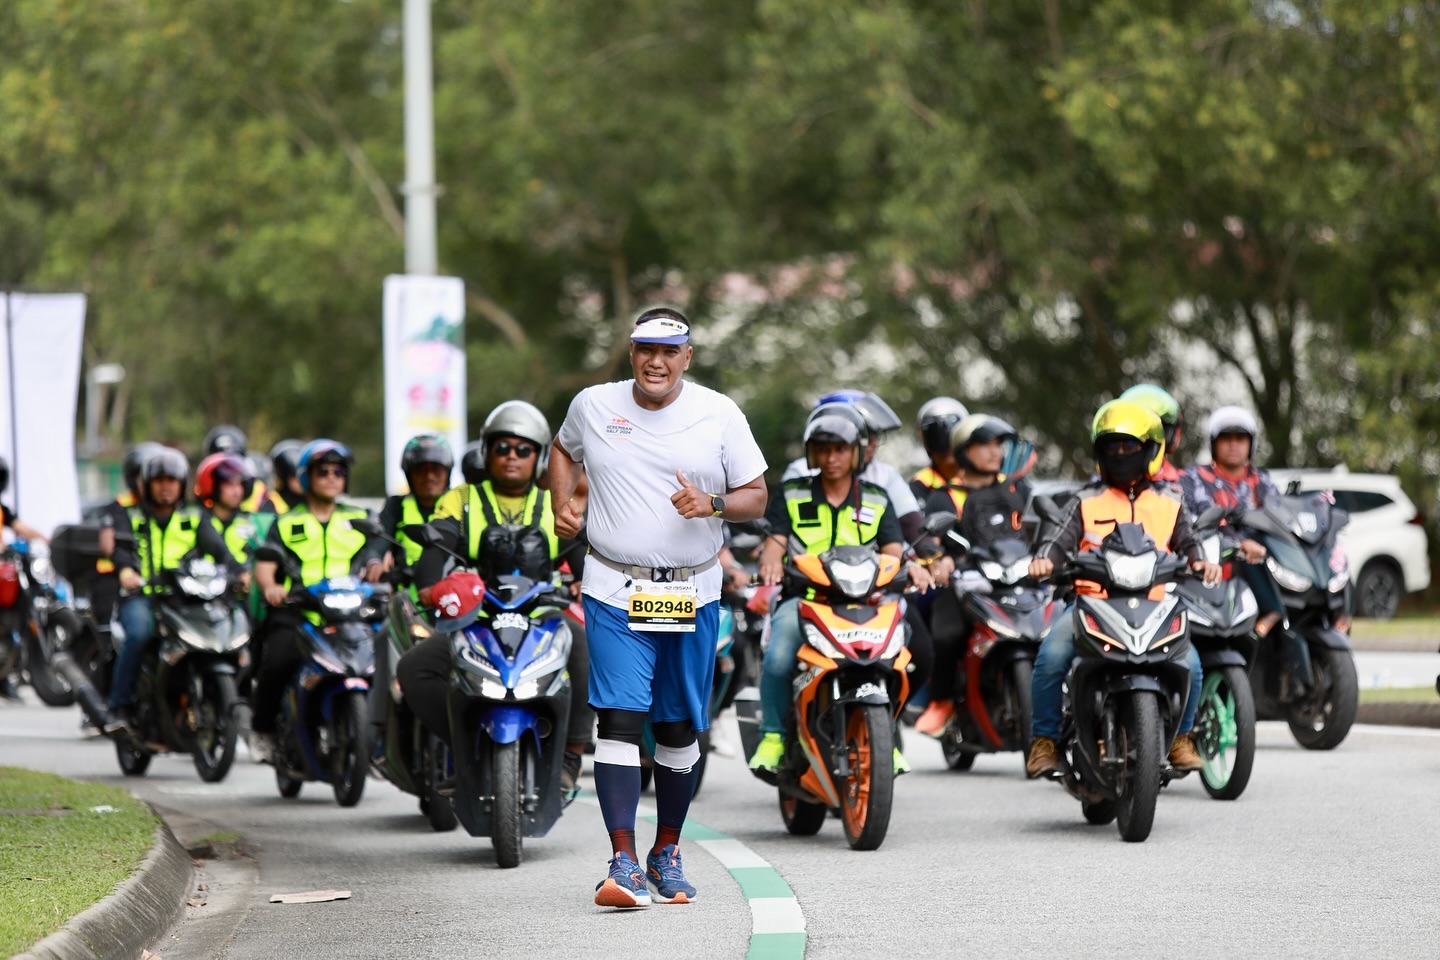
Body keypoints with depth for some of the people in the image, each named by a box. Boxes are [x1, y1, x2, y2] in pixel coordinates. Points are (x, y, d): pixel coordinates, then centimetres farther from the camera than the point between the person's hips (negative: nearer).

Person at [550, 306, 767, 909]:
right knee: (620, 718, -14)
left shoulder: (719, 414, 1)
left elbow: (756, 497, 3)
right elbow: (564, 450, 25)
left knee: (680, 727, 8)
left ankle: (666, 853, 23)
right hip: (615, 593, -1)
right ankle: (624, 864, -19)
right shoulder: (592, 406, 3)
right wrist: (563, 504, 7)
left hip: (693, 595, 1)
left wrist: (711, 504, -17)